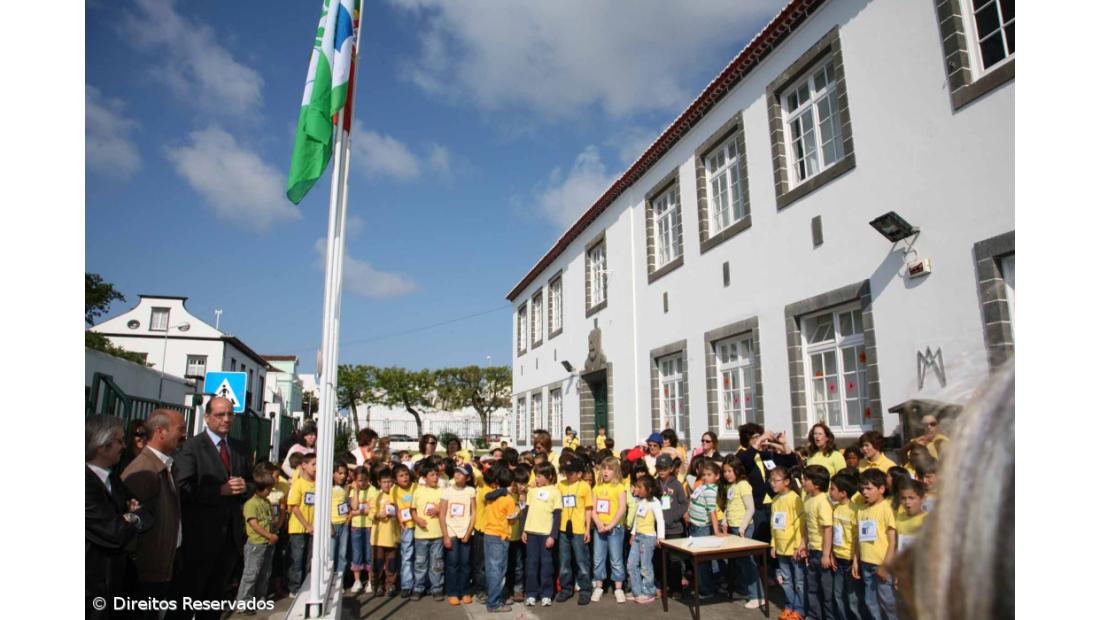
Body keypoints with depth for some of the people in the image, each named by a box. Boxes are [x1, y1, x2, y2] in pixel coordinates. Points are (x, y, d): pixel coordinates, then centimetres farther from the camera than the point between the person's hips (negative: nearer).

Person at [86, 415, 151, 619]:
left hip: (114, 579, 8)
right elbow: (116, 534, -25)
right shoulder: (87, 483, -22)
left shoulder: (112, 478, 8)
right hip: (94, 586, -8)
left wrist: (132, 516, -12)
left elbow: (148, 514, 8)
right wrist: (134, 517, -5)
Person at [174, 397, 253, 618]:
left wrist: (244, 487, -9)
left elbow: (253, 485, 13)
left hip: (232, 533, 6)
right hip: (201, 535, -6)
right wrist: (220, 490, -23)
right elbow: (183, 488, -20)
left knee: (217, 596, 19)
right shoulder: (191, 446, -9)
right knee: (190, 595, 7)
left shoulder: (240, 449, 10)